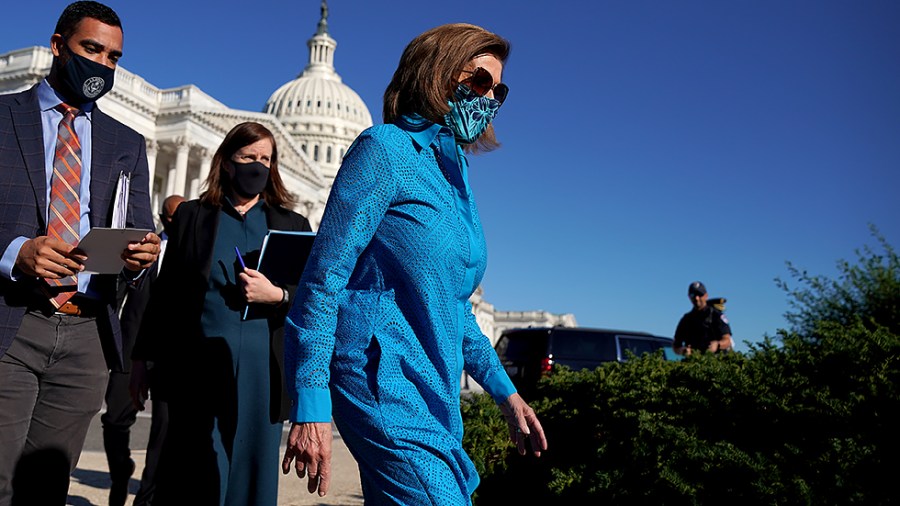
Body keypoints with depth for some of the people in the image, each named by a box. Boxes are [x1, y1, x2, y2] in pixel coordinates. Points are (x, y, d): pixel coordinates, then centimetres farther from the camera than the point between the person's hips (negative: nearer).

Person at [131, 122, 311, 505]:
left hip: (261, 375, 1)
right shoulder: (191, 216, 11)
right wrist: (142, 358, 9)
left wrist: (277, 295, -13)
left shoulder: (292, 225, 10)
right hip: (197, 370, 0)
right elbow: (164, 292, 11)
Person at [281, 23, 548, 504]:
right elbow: (323, 278, -13)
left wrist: (505, 392, 20)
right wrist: (310, 406, -19)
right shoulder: (386, 148, -6)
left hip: (434, 392, 8)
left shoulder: (454, 177, 17)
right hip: (383, 375, -8)